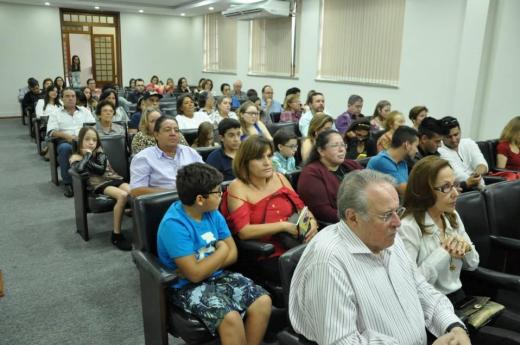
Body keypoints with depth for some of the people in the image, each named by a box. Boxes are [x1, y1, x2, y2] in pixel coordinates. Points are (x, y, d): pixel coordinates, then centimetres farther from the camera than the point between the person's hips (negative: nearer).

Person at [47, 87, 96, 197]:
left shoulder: (85, 111, 22)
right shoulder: (56, 114, 16)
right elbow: (51, 132, 2)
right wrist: (66, 135, -17)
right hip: (66, 141, -1)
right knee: (65, 148, -38)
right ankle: (67, 183, -27)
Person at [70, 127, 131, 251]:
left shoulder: (99, 151, 18)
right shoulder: (76, 157, 9)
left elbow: (101, 169, -1)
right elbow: (80, 168, -18)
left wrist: (89, 158, -4)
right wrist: (88, 155, -5)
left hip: (113, 179, 4)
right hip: (98, 184, -4)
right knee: (122, 196, -33)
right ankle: (116, 235, -25)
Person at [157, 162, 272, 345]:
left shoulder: (212, 213, -1)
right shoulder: (174, 225, -22)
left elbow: (232, 253, 2)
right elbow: (195, 274, -24)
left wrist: (205, 266, -15)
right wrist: (221, 250, -10)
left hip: (217, 275, 7)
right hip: (188, 286, -6)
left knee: (263, 301, -13)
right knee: (230, 317, -30)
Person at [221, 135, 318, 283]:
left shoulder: (279, 178, 13)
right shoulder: (238, 188, -5)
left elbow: (301, 207, 15)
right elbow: (243, 231, -15)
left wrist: (311, 222, -7)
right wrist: (284, 225, -18)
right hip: (267, 257, -6)